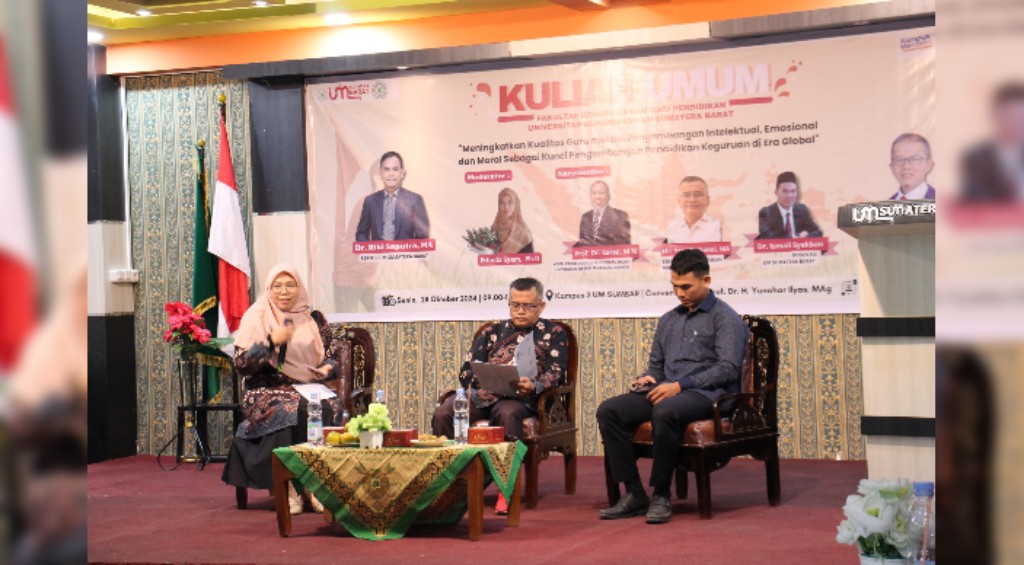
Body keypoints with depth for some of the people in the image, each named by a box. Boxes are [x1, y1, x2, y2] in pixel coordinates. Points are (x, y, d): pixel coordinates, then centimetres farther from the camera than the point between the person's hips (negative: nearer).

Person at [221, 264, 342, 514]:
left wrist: (327, 369, -8)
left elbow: (332, 358, 16)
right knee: (291, 410, -35)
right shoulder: (256, 318, 5)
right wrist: (271, 341, -16)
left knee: (328, 409, -31)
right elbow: (241, 364, -5)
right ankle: (289, 489, -28)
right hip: (269, 391, -2)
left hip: (311, 389, 3)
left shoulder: (314, 319, 14)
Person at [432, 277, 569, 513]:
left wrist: (533, 387, -20)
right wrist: (481, 379, -8)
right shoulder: (492, 332, 27)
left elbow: (555, 374, 3)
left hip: (521, 398, -3)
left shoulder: (553, 334, 18)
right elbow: (466, 370, 18)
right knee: (442, 413, -26)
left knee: (507, 413, -40)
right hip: (481, 394, 3)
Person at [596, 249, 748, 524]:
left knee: (665, 411, -40)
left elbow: (728, 368, -10)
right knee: (608, 410, -18)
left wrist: (680, 385, -16)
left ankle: (661, 495, -27)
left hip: (707, 394, -7)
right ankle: (634, 494, -18)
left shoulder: (724, 317, 1)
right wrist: (648, 377, 5)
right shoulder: (669, 320, 24)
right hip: (665, 391, 7)